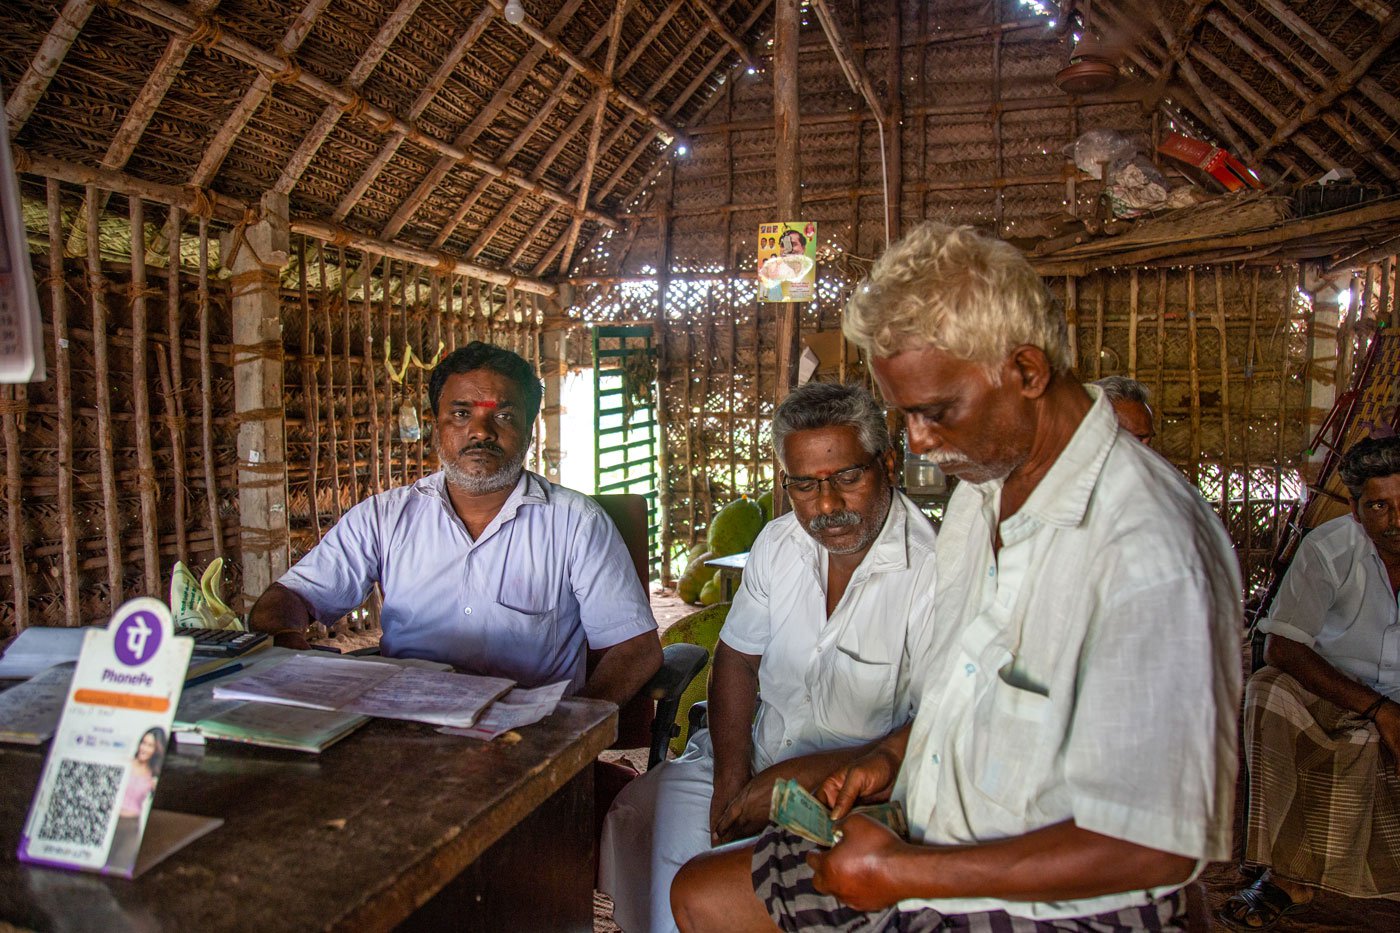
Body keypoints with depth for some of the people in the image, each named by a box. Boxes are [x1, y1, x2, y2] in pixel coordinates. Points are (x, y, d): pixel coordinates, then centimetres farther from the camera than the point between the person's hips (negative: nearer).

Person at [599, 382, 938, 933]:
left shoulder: (933, 573, -19)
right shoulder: (778, 543, 3)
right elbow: (736, 660, 10)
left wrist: (801, 779, -21)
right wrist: (731, 777, -4)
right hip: (752, 753, 7)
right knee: (638, 812, -13)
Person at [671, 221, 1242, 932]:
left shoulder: (1148, 552, -25)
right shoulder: (979, 488, 5)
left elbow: (1150, 849, -25)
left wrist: (901, 873, -20)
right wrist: (890, 757, 1)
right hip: (926, 856, 8)